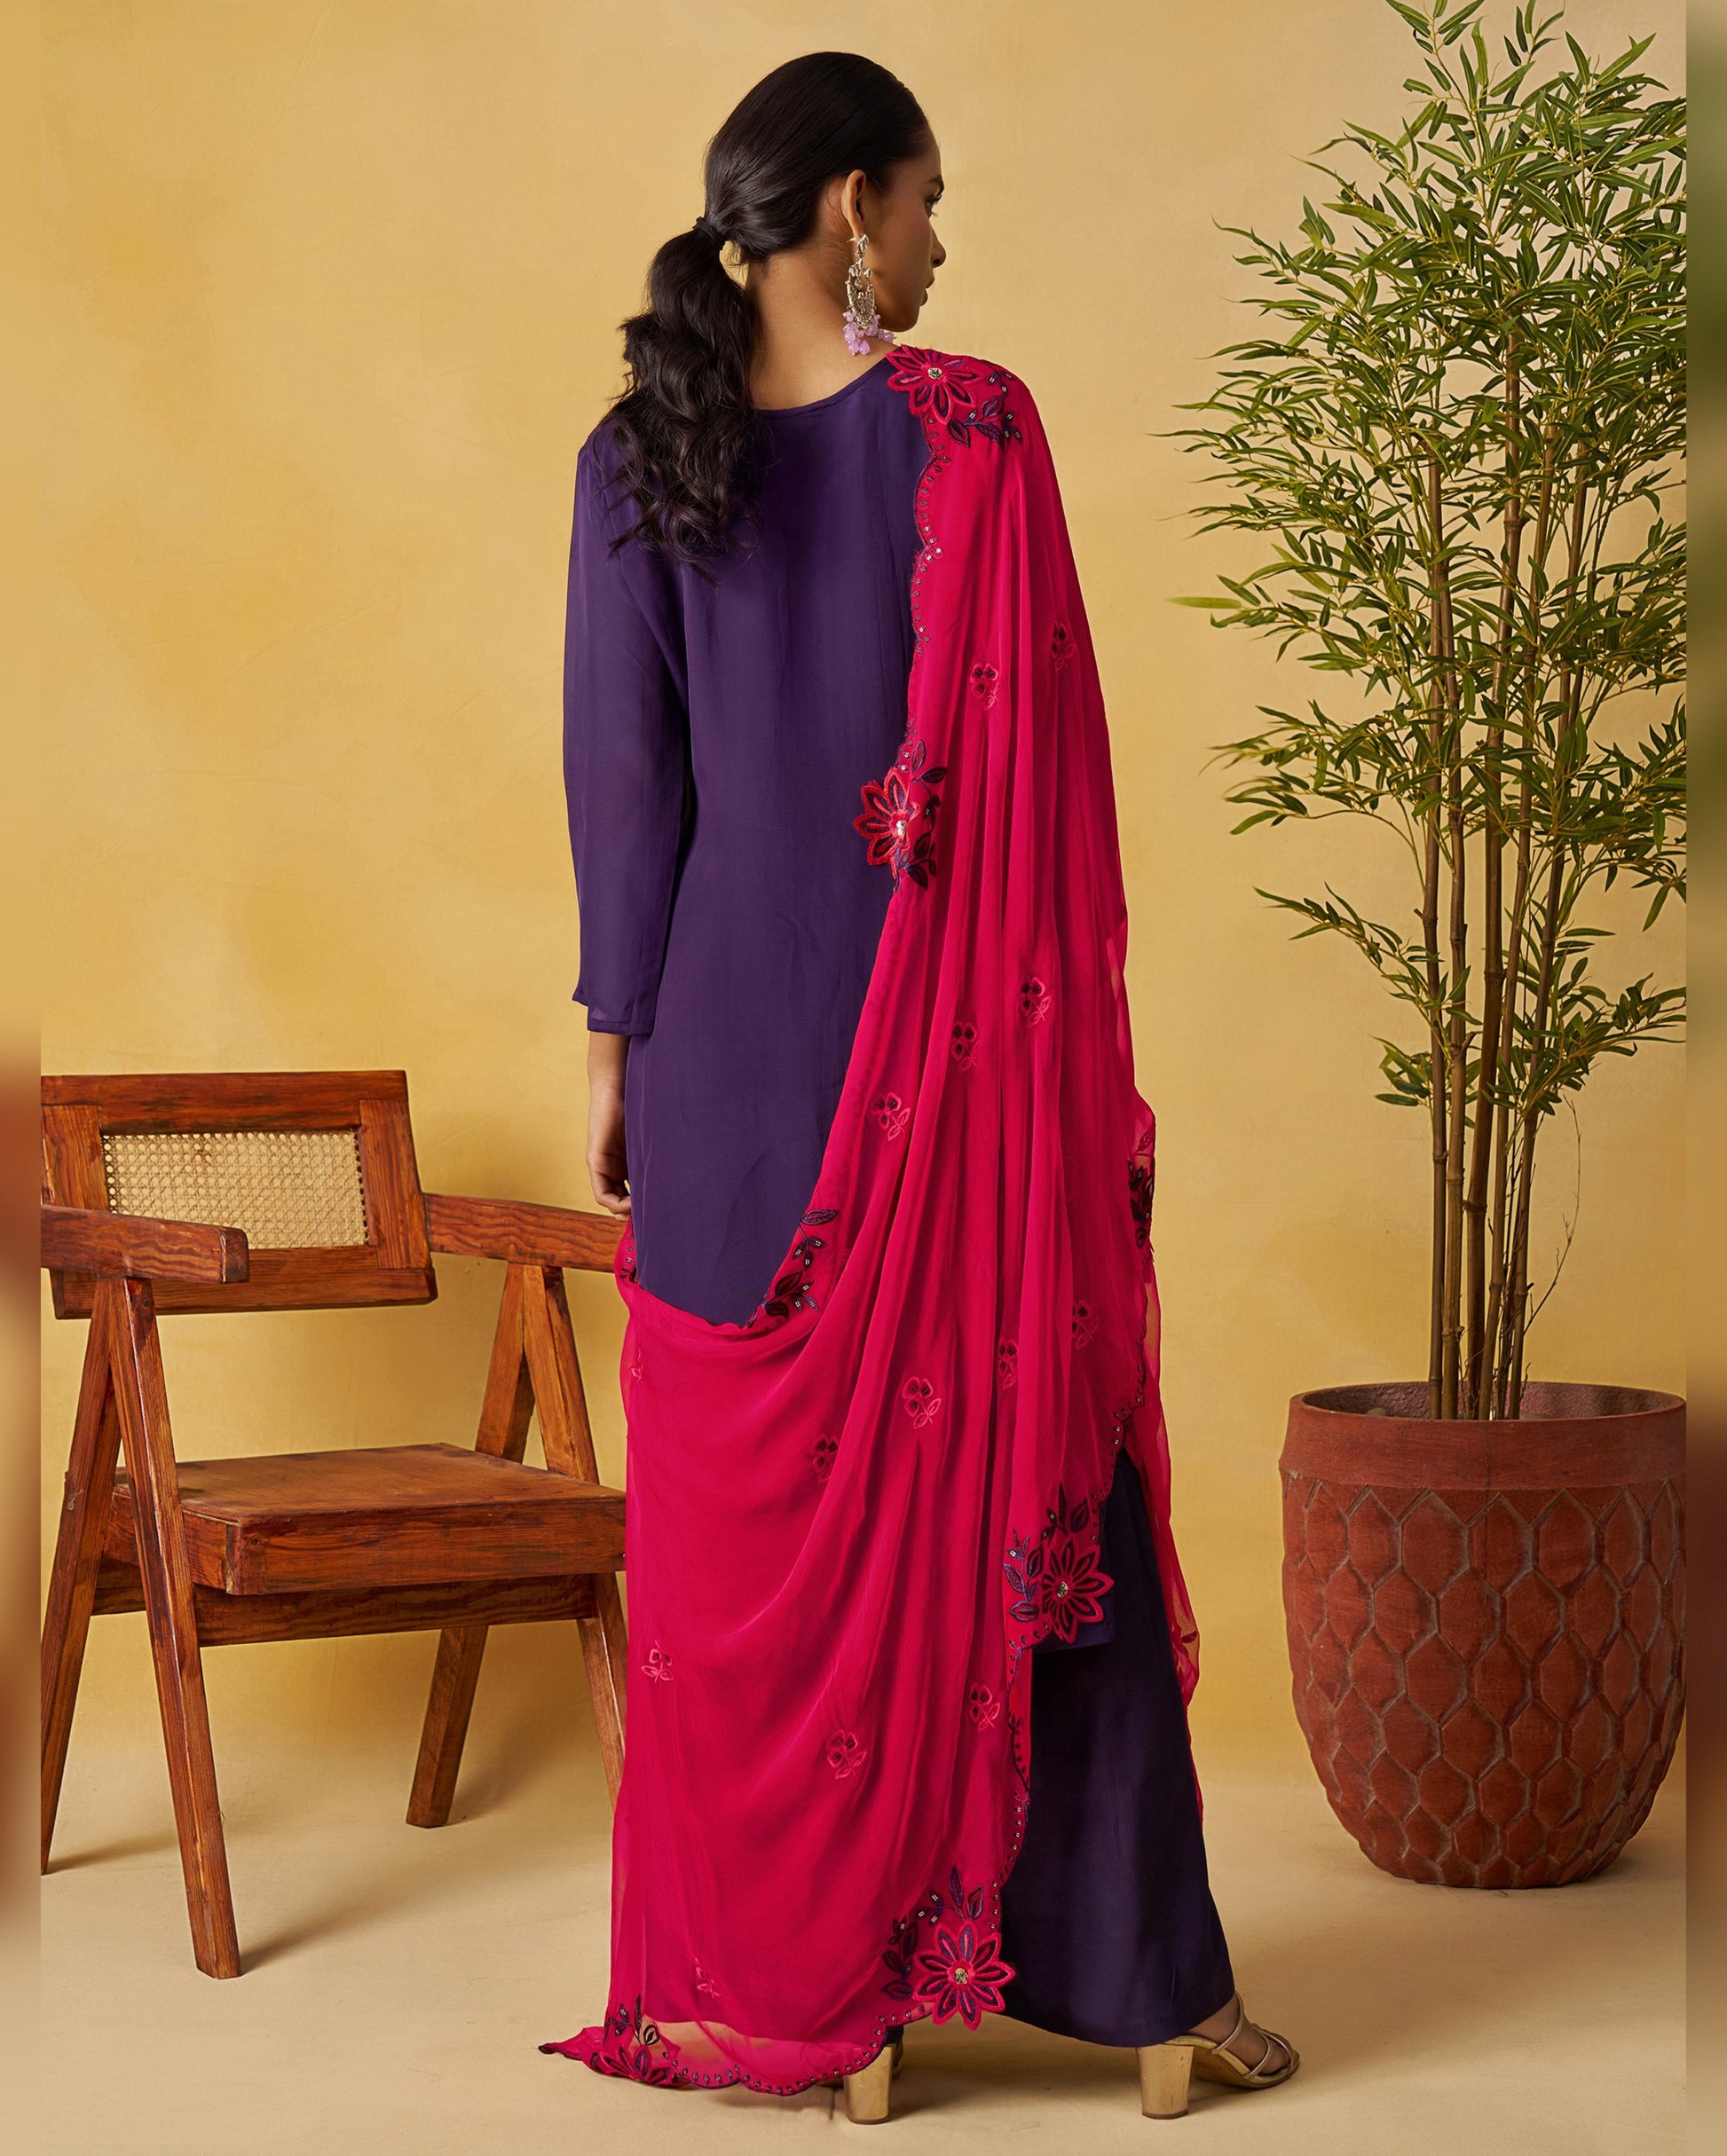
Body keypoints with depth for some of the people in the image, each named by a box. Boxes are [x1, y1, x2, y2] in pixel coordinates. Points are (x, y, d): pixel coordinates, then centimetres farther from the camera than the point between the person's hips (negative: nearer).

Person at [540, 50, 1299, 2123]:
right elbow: (1041, 770, -7)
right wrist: (1078, 1049, 0)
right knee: (1033, 1475, 6)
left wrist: (613, 1047, 8)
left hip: (735, 1041, 2)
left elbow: (622, 775, 1)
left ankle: (797, 1984, 16)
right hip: (964, 1043, -2)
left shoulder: (638, 461, 1)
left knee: (757, 1513, 9)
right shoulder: (970, 426, -7)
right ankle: (1145, 1987, 13)